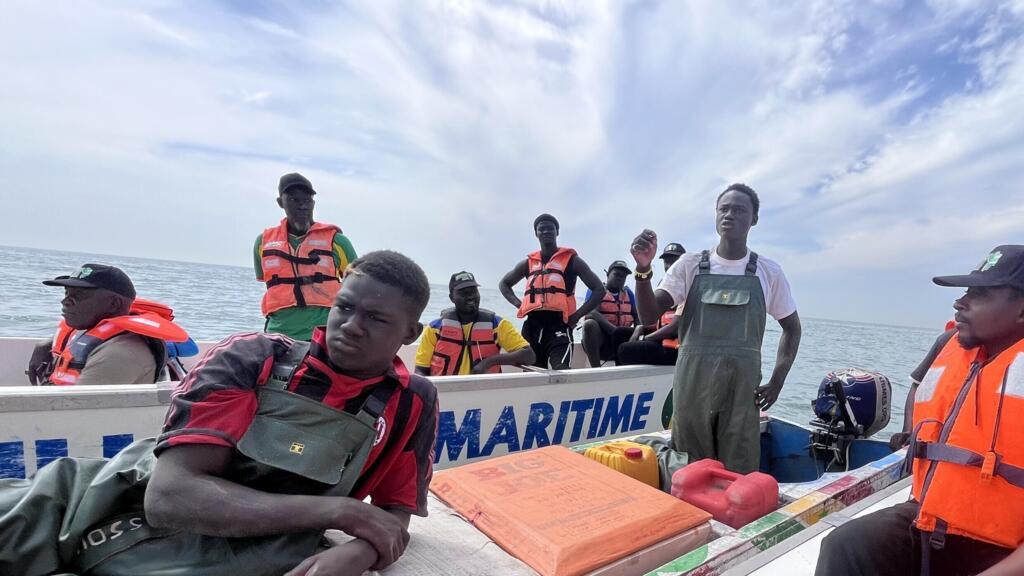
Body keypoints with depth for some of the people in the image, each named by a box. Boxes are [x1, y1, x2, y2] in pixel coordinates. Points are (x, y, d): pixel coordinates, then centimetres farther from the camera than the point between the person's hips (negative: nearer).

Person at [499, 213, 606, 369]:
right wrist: (518, 304, 12)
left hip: (558, 324, -5)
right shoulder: (528, 263, 17)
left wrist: (577, 315, -6)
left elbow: (599, 289, 4)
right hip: (531, 325, 5)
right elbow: (504, 284, 31)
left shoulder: (571, 259, 6)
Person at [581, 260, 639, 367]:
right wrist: (615, 330, -32)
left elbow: (637, 316, 9)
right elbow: (591, 313, -17)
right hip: (600, 337, -4)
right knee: (590, 324, -34)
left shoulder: (628, 293, 16)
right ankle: (596, 369, -32)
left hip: (621, 340, 4)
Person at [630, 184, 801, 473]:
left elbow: (791, 327, 17)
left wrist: (776, 381, 6)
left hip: (742, 387, 1)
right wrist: (643, 269, -23)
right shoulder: (690, 265, 3)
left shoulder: (768, 272, 6)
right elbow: (649, 316, -6)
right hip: (692, 384, 0)